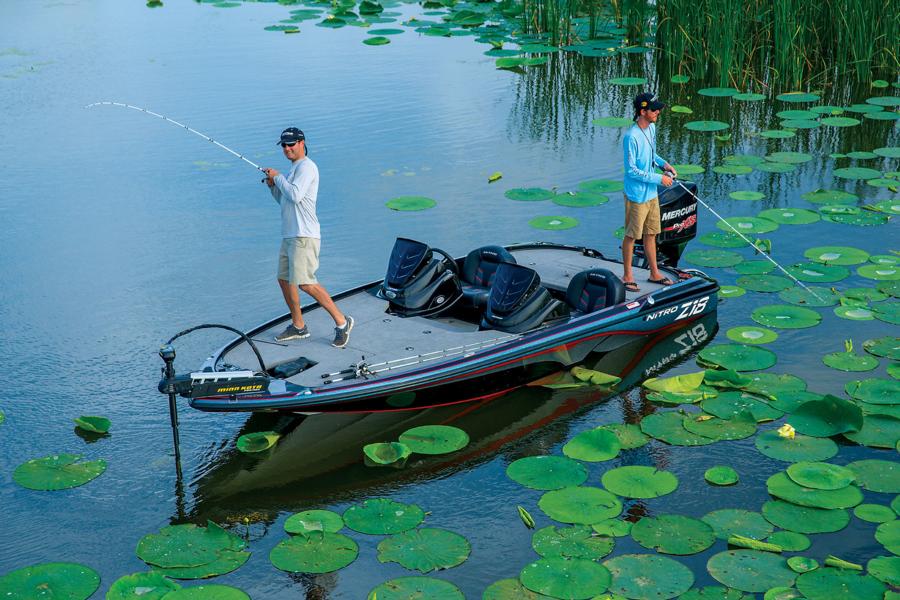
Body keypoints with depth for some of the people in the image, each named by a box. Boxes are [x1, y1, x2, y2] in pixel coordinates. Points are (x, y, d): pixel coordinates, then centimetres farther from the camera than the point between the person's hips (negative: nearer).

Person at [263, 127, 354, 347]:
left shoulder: (306, 166, -10)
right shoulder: (294, 170, 21)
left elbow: (295, 196, -22)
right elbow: (284, 200, 27)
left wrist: (278, 177, -10)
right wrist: (273, 186, 9)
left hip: (303, 236, -10)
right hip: (289, 235, 10)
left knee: (305, 283, -17)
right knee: (284, 279, 14)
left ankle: (341, 322, -10)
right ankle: (298, 327, 25)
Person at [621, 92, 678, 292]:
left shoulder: (651, 128, 4)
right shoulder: (631, 137, -24)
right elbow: (631, 170, -22)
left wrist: (664, 164, 2)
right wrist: (658, 178, -19)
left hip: (652, 193, 8)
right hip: (637, 195, -8)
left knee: (650, 234, 18)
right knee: (632, 236, 5)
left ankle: (654, 273, 29)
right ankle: (627, 276, 18)